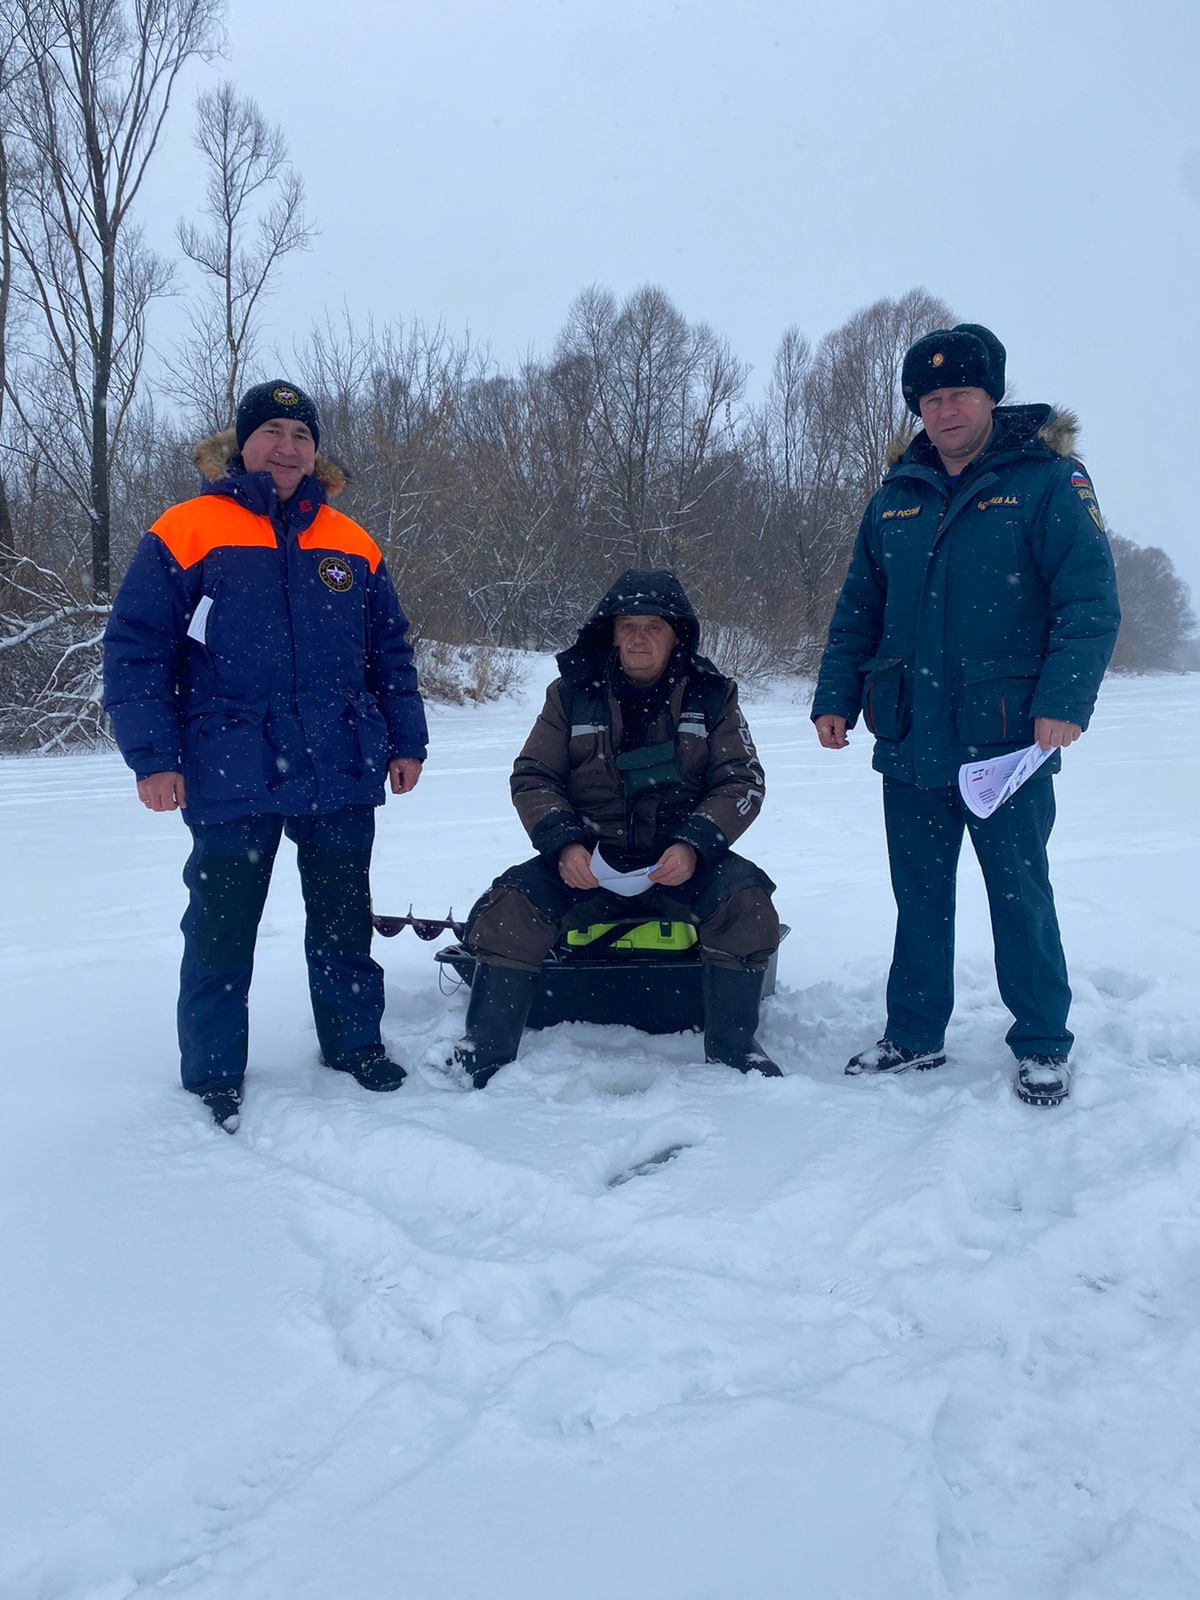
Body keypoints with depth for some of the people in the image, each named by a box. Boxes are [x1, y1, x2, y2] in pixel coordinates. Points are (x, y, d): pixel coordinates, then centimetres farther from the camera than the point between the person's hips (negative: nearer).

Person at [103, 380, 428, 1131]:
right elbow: (134, 649, -4)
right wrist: (152, 757, -10)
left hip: (342, 775, 4)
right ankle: (212, 1077, 18)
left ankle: (355, 1043, 32)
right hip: (231, 779, -3)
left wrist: (407, 740, 11)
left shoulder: (352, 546, 10)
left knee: (344, 922, 14)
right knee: (221, 932, 3)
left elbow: (391, 652, 16)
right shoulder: (185, 532, -2)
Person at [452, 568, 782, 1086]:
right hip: (588, 861, 1)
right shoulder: (572, 693, 3)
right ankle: (485, 1050, -9)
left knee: (745, 898, -28)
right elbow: (532, 777, 4)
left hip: (682, 860, 0)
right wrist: (563, 843, -15)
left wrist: (693, 844, -17)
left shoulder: (711, 694, 3)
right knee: (511, 903, -24)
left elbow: (742, 781, 0)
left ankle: (732, 1047, -9)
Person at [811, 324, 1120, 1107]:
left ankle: (1043, 1046, 20)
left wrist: (1064, 701, -21)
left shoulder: (1047, 481, -4)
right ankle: (914, 1035, 26)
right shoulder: (896, 497, 11)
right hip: (911, 742, 5)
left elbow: (1091, 601, -10)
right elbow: (858, 609, 15)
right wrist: (836, 697, 7)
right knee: (920, 897, 13)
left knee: (1019, 895, 5)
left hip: (1007, 740, -4)